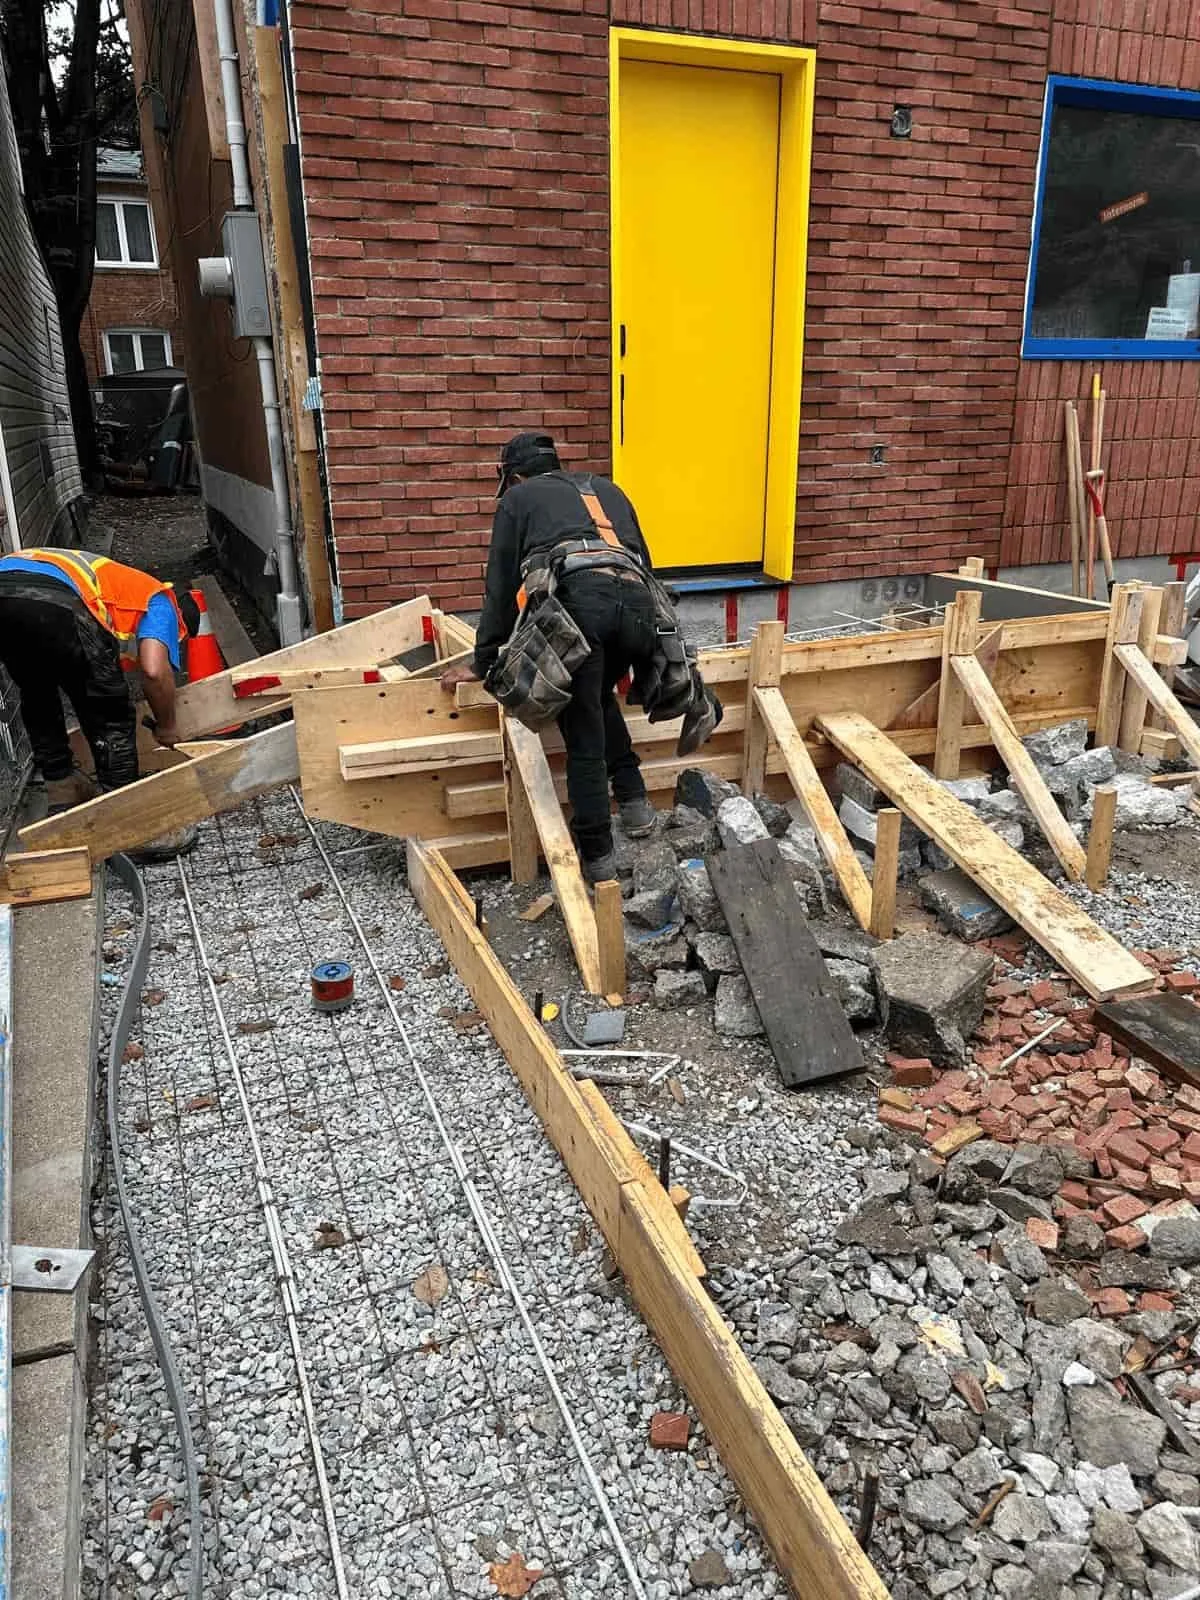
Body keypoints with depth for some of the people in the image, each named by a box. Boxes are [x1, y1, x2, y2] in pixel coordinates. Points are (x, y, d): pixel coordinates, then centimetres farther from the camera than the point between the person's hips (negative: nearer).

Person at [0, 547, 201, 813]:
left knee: (36, 697, 31)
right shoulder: (162, 603, 21)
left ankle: (61, 789, 37)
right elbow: (154, 671, 1)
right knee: (112, 717, 9)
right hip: (54, 600, -8)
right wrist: (166, 727, 17)